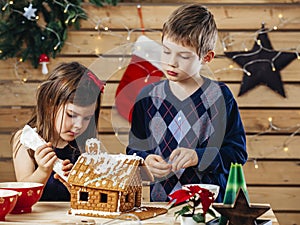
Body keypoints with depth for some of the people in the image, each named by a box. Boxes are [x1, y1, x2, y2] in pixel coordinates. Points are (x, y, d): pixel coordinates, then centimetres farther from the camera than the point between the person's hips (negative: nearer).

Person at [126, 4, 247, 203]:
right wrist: (145, 161, -8)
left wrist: (198, 157, -15)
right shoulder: (148, 96, 8)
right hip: (161, 200, 3)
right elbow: (134, 150, 13)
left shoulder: (219, 96, 1)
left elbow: (238, 152, -1)